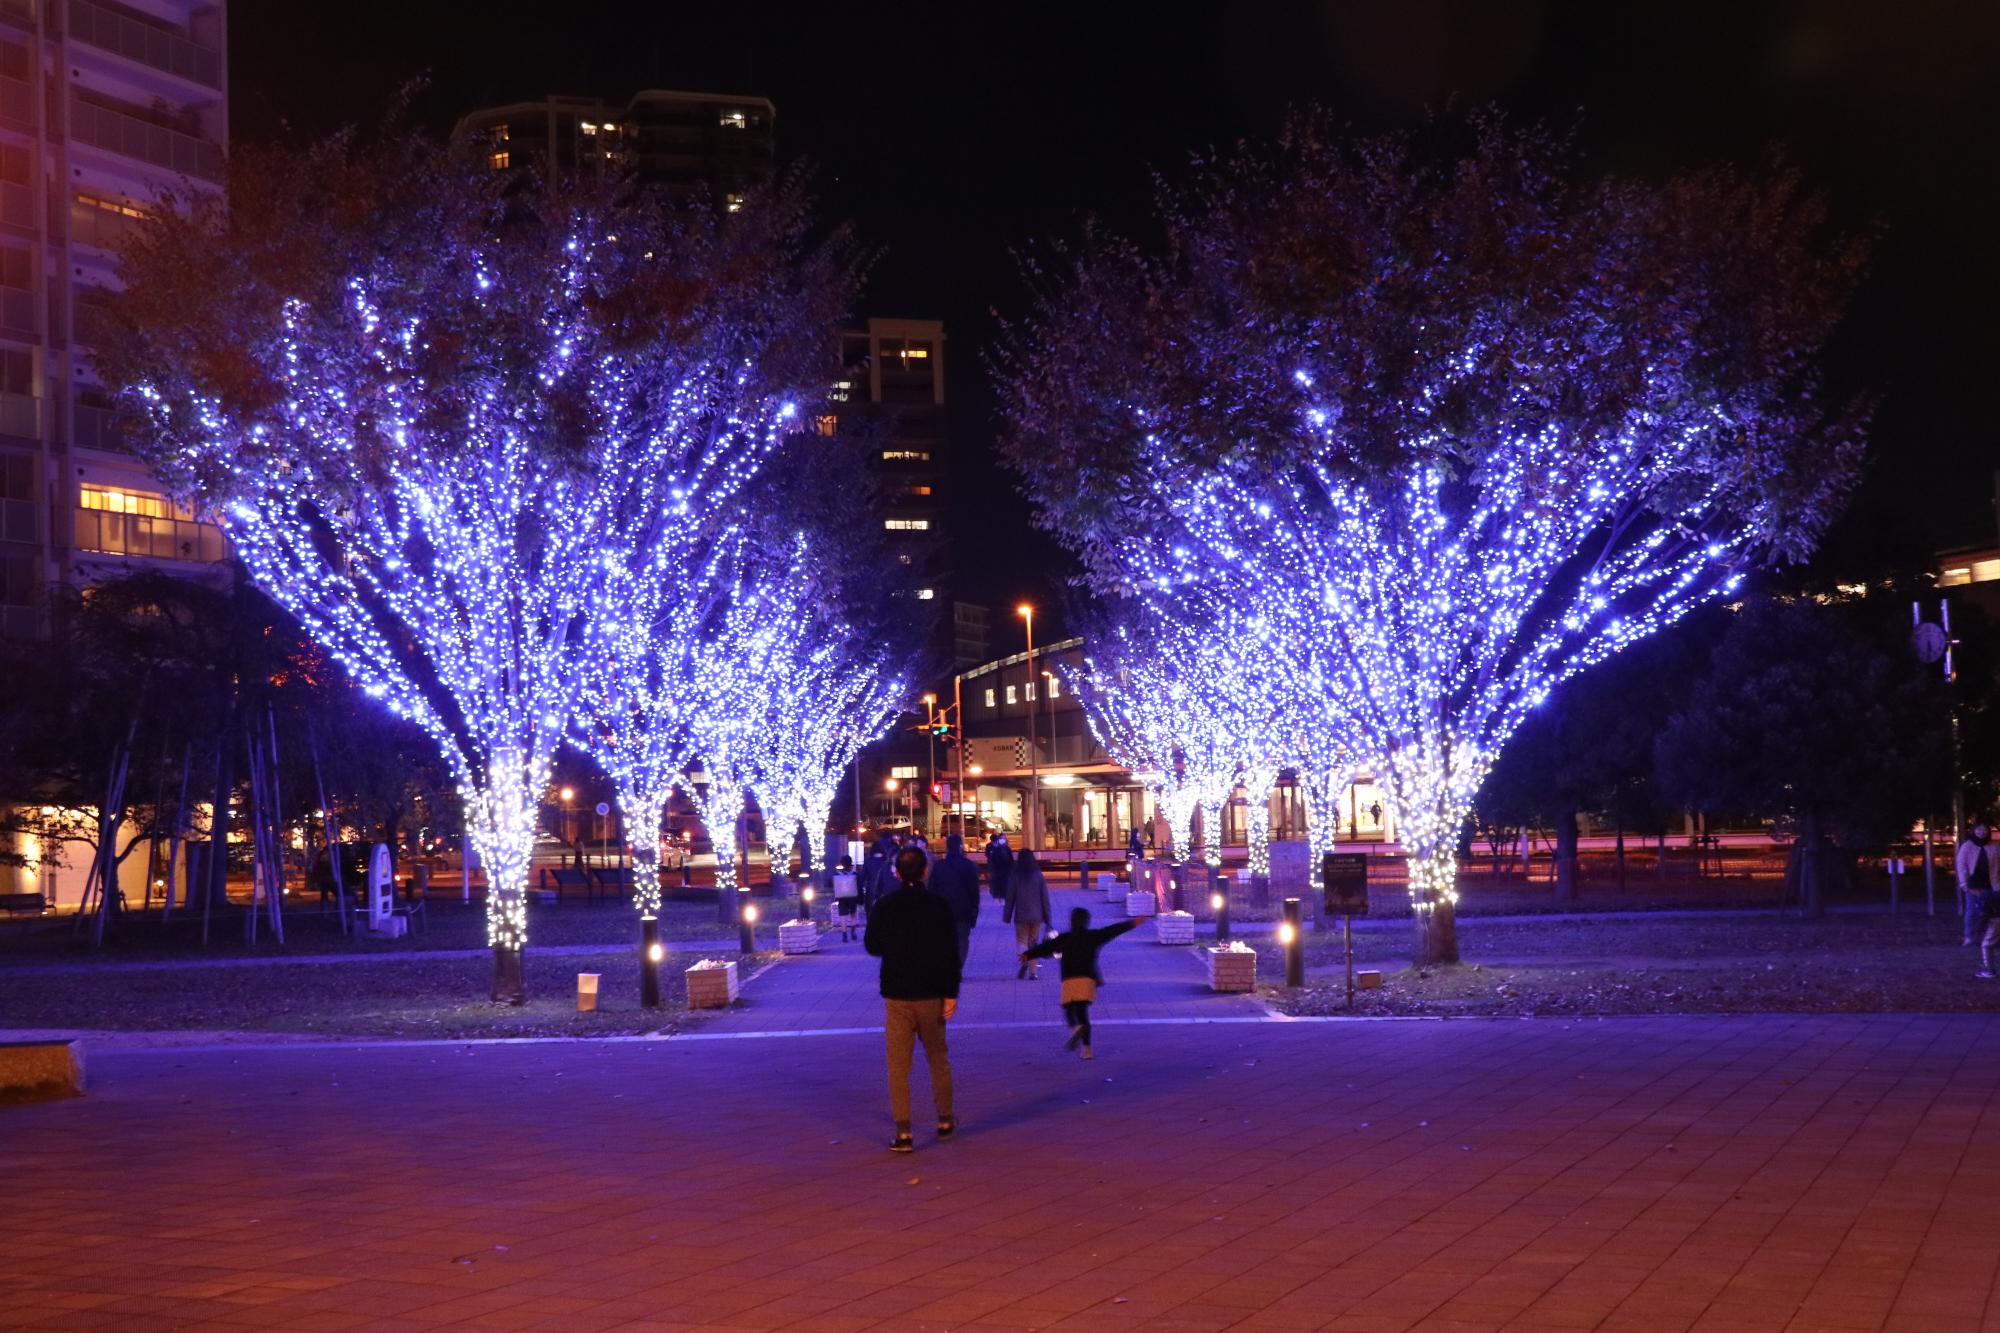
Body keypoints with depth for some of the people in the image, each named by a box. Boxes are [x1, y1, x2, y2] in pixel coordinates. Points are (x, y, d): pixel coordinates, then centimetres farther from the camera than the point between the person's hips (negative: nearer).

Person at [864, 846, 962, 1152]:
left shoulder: (883, 908, -6)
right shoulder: (938, 906, -6)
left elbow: (872, 947, 7)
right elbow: (951, 954, -7)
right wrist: (951, 994, -3)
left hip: (896, 996, -1)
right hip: (931, 995, 1)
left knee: (898, 1066, 1)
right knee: (938, 1059, 18)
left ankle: (903, 1133, -5)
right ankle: (945, 1121, 27)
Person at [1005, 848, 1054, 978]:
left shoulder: (1015, 876, -6)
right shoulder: (1039, 876, -2)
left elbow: (1010, 897, -3)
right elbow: (1045, 897, 0)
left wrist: (1007, 916, 5)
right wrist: (1047, 917, 6)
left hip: (1021, 916, -2)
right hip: (1036, 916, 2)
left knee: (1021, 941, 4)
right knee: (1033, 943, 12)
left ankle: (1024, 962, -24)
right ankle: (1033, 971, 10)